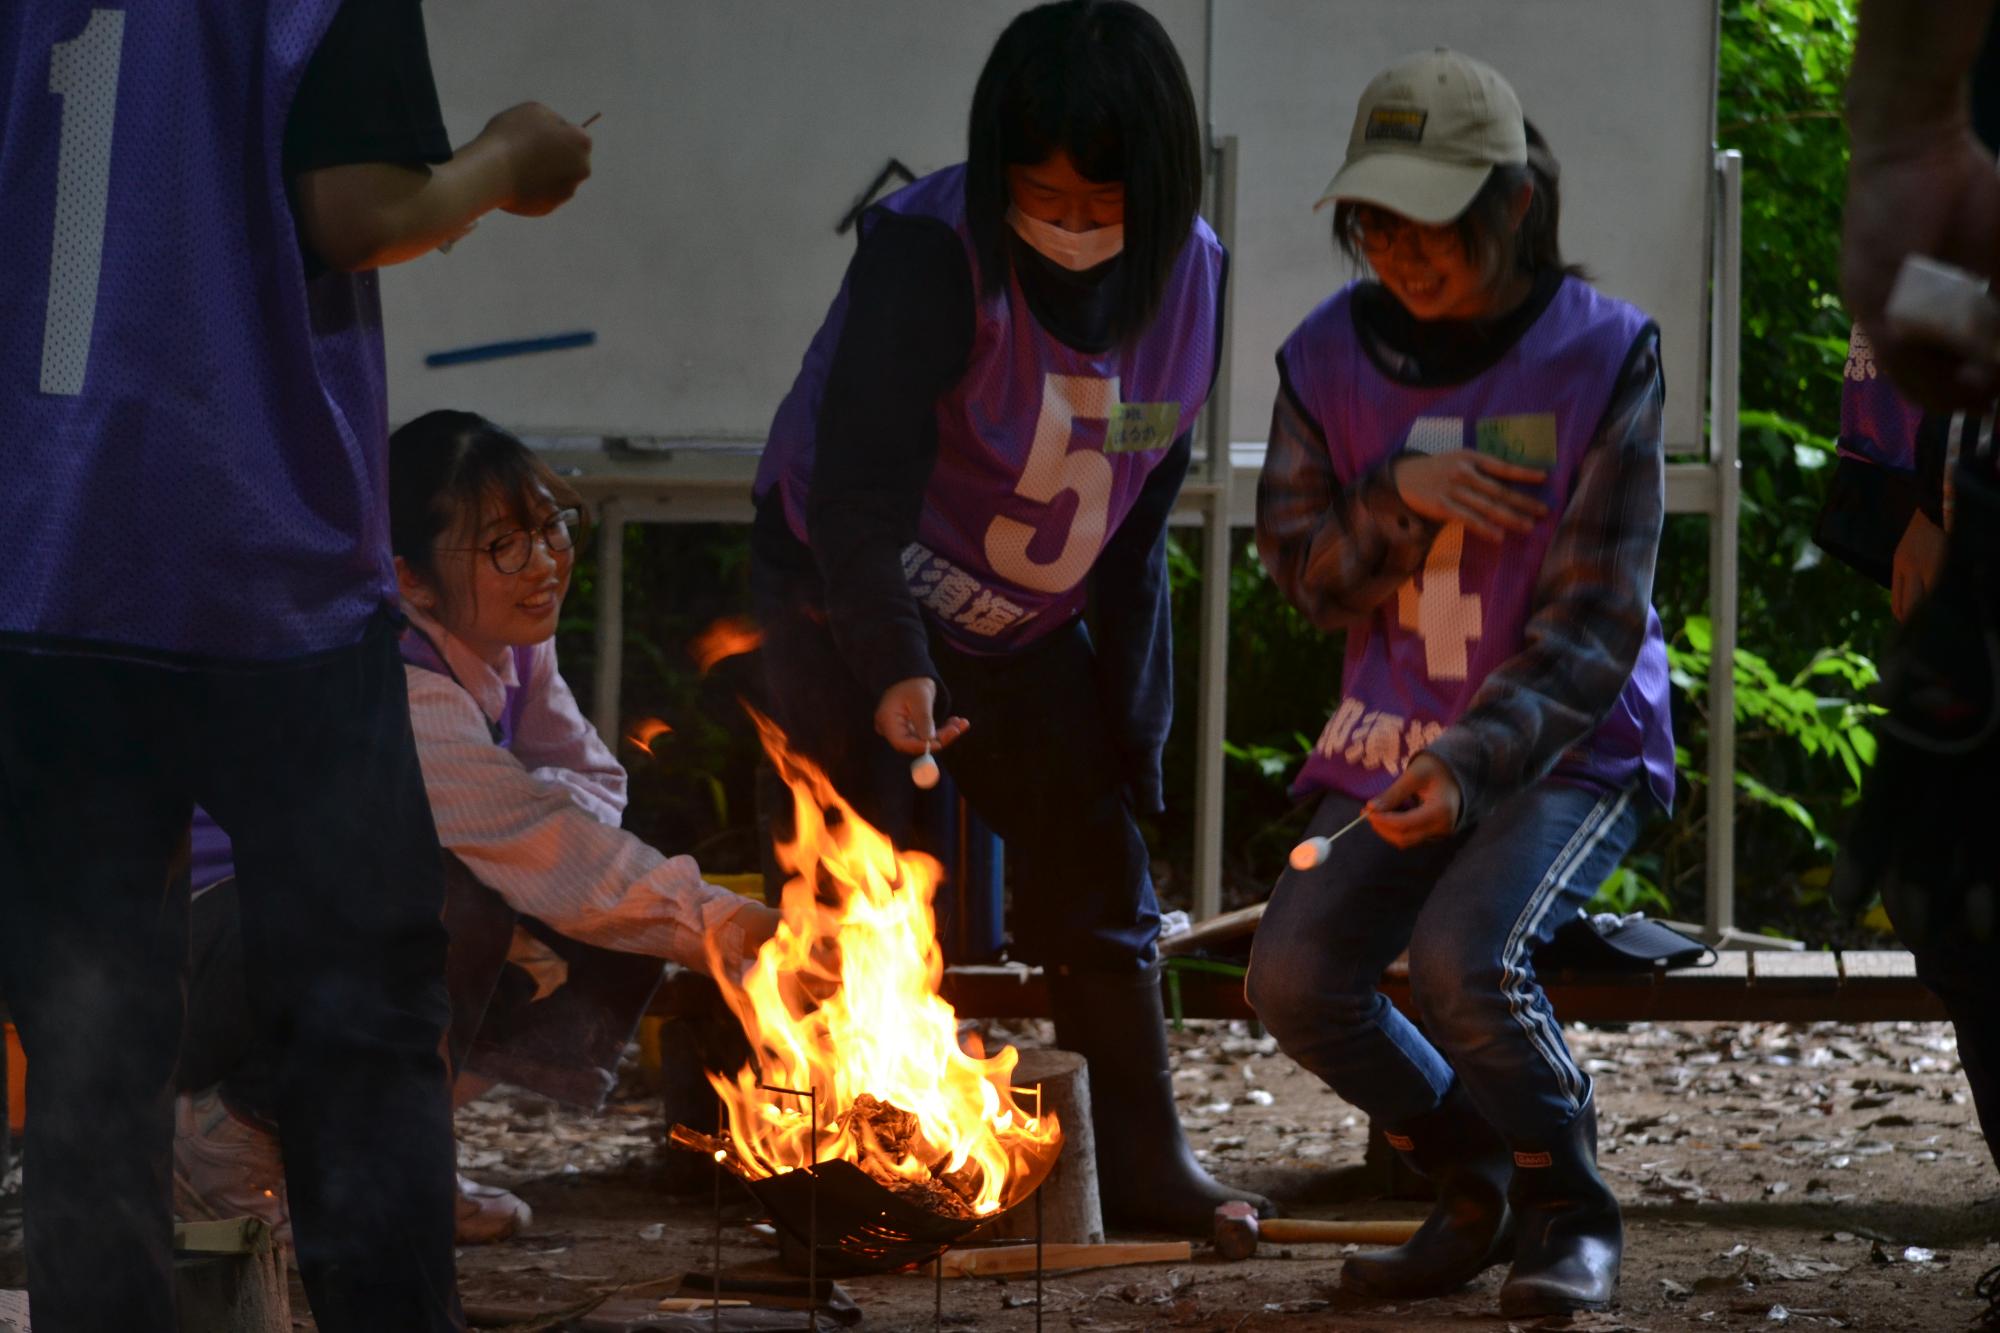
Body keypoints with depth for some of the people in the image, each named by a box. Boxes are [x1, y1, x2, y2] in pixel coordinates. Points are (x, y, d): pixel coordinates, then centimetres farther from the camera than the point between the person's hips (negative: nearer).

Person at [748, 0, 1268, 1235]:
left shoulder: (1190, 277, -11)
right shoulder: (931, 256, -30)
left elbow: (1141, 497, 4)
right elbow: (858, 495, -34)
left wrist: (1131, 713, 4)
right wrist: (892, 669, -47)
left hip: (1025, 621, 6)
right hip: (843, 590, -5)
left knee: (1097, 858, 7)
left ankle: (1149, 1163, 18)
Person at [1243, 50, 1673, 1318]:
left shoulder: (1604, 355, -11)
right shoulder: (1333, 355, 1)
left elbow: (1596, 616, -13)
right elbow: (1301, 567, 6)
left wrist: (1475, 763, -26)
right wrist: (1396, 497, -15)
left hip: (1574, 746, -5)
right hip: (1395, 741, 5)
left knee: (1464, 955, -30)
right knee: (1295, 972, -16)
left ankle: (1573, 1215, -5)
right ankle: (1479, 1194, 9)